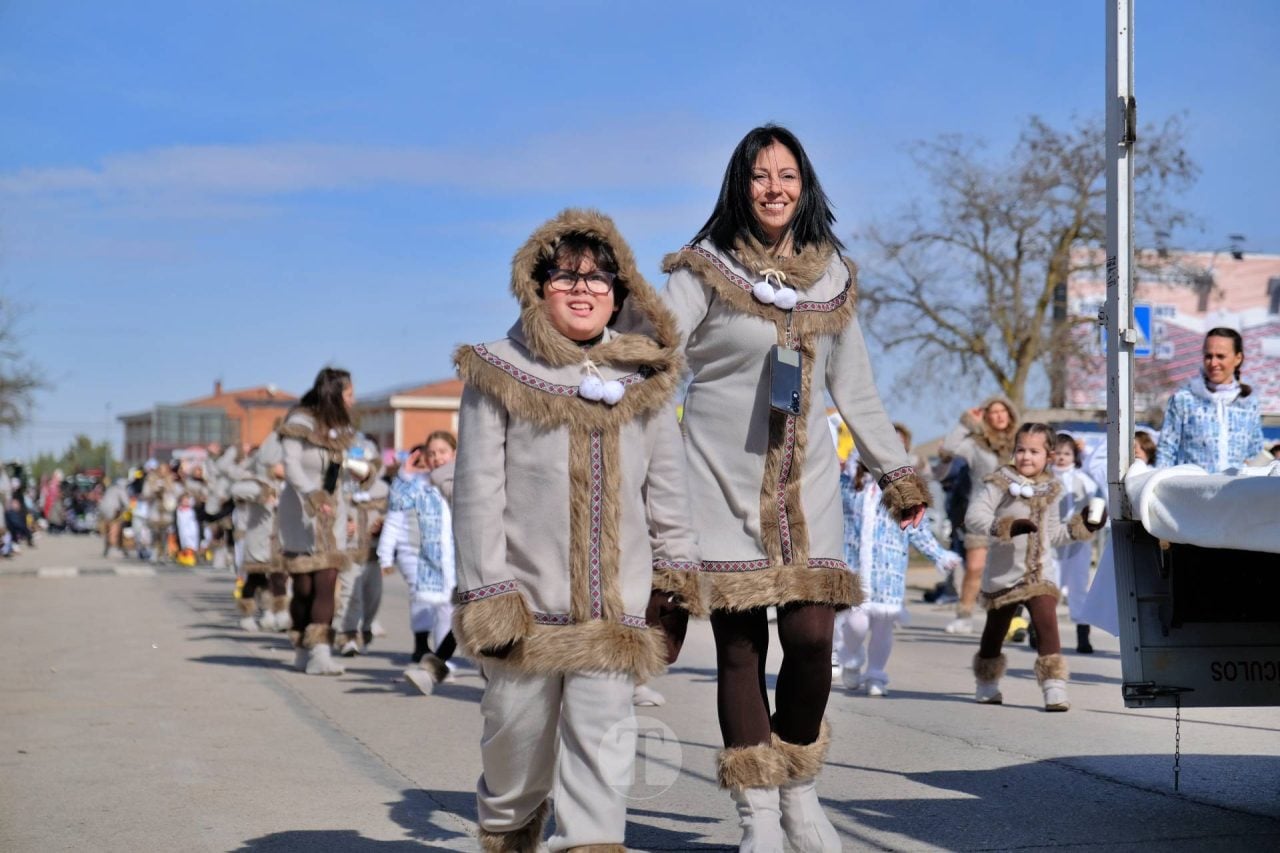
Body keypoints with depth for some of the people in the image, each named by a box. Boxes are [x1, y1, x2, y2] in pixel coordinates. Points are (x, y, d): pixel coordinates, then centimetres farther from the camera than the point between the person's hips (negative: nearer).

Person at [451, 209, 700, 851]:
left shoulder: (644, 380, 10)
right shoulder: (499, 376, 0)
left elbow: (666, 487, 15)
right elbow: (478, 492, -4)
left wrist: (676, 570, 9)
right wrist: (487, 595, -9)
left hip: (615, 604, 2)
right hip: (527, 602, -2)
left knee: (601, 736, -6)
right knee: (519, 736, 8)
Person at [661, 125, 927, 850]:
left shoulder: (832, 275, 11)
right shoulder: (704, 270, -1)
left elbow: (856, 388, 19)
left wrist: (899, 474, 20)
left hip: (806, 480, 3)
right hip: (725, 481, -3)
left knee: (811, 636, -7)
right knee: (740, 644, -2)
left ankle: (800, 792, 15)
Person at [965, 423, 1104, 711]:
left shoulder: (1051, 489, 8)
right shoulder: (1000, 483, -9)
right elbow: (973, 518, -19)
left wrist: (1081, 526, 6)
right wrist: (1009, 527, -30)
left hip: (1038, 574, 3)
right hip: (1002, 576, -3)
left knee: (1047, 626, -14)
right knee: (995, 631, 12)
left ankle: (1054, 688, -14)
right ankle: (986, 686, 33)